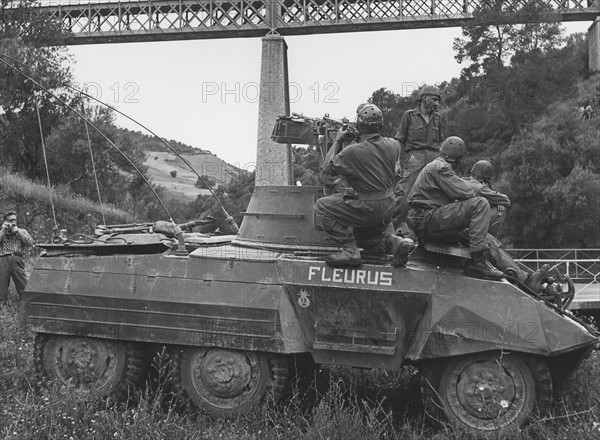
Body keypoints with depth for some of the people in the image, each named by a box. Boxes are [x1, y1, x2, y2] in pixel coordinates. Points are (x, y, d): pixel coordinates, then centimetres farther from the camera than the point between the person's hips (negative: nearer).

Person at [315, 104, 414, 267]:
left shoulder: (353, 151, -24)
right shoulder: (393, 145, -5)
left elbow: (327, 168, -9)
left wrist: (338, 141, 1)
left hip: (367, 208, -8)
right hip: (388, 208, 8)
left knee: (321, 207, 0)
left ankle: (349, 250, -6)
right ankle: (394, 242, 4)